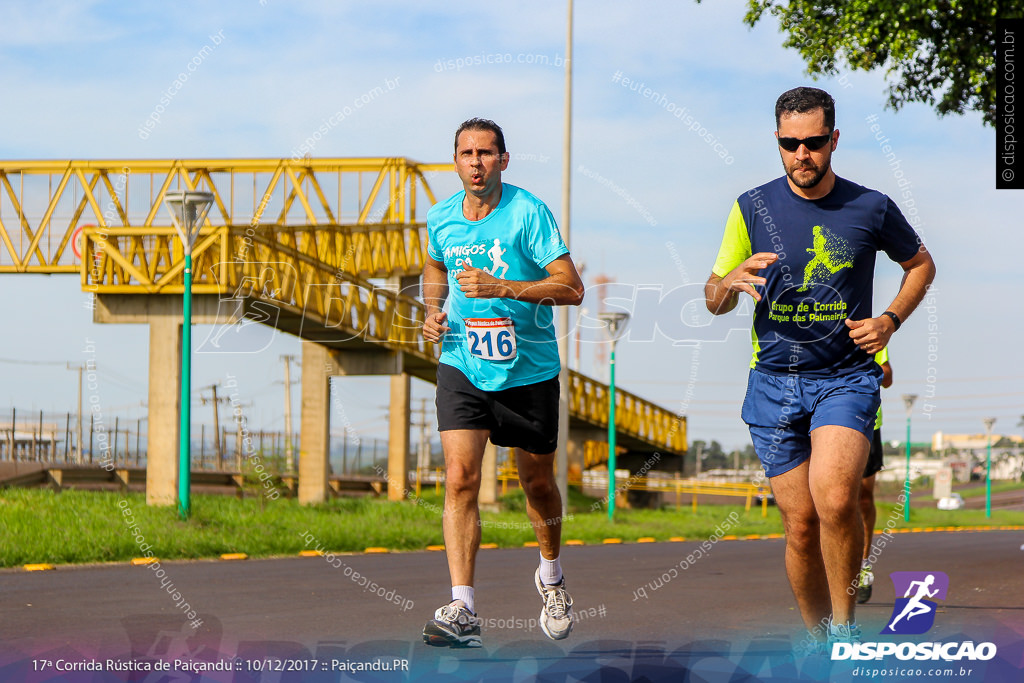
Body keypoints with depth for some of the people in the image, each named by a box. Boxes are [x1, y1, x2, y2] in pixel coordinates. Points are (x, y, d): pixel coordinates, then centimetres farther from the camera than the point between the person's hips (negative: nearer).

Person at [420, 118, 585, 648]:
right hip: (462, 368, 2)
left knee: (537, 481, 12)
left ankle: (550, 574, 41)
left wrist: (500, 287, -26)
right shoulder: (440, 219, 2)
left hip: (529, 370, -2)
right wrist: (433, 311, 5)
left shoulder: (528, 212, -13)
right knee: (460, 477, -15)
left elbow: (571, 288, -17)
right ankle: (462, 609, -19)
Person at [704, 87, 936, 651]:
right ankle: (817, 641, 20)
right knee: (800, 524, 2)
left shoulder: (871, 208, 0)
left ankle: (845, 626, -9)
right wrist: (732, 281, -16)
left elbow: (920, 264, 19)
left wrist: (890, 320, 2)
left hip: (847, 376, -2)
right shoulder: (753, 207, 2)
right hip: (774, 382, 2)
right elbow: (713, 302, 7)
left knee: (833, 497, -26)